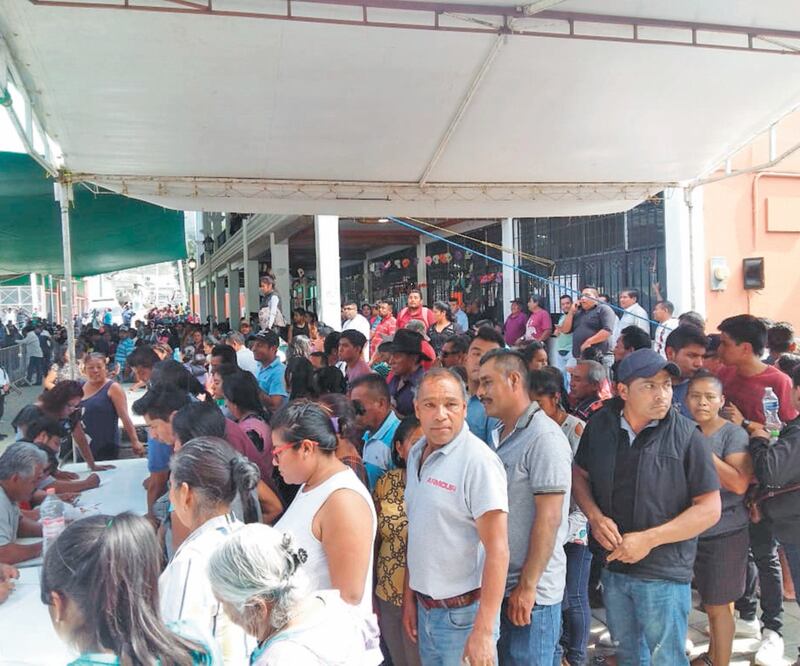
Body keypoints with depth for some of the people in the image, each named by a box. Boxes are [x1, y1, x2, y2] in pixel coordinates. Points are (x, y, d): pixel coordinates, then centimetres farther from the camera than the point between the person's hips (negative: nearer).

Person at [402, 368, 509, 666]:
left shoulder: (479, 461, -19)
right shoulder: (416, 454, 4)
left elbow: (497, 550, -21)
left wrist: (483, 632, -21)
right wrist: (409, 596, 12)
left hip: (463, 612, -6)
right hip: (425, 608, 7)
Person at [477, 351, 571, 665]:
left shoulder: (544, 437, -17)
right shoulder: (499, 435, 10)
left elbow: (549, 518, -20)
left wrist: (527, 586, -19)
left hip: (532, 592, -8)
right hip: (499, 585, 8)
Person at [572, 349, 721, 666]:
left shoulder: (686, 435, -14)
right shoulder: (600, 425, -4)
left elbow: (709, 509, -12)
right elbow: (579, 474, 9)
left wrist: (648, 539, -18)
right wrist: (595, 516, -10)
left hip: (664, 574, -4)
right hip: (612, 566, 4)